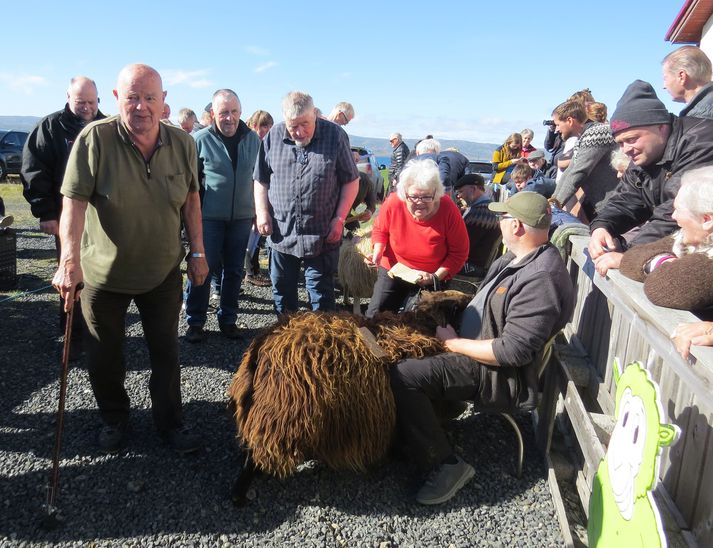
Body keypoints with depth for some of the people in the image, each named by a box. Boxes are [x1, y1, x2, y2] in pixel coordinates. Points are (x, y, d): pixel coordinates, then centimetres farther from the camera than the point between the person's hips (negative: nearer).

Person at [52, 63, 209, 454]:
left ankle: (169, 421, 32)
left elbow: (191, 198, 5)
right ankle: (114, 419, 40)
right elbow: (74, 202, -20)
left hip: (164, 272, 2)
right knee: (105, 355, 17)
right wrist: (70, 260, -30)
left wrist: (197, 251, 4)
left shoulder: (183, 143, -6)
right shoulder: (94, 139, -17)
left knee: (166, 352, 13)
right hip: (102, 274, -2)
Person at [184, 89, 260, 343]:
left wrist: (259, 211, 12)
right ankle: (195, 322, 14)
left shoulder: (253, 139, 3)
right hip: (209, 216, -3)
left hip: (242, 216, 3)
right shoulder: (200, 139, -7)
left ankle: (228, 319, 25)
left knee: (234, 270, 11)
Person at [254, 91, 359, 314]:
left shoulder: (335, 135, -5)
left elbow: (351, 181, -1)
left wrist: (339, 218, -7)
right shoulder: (273, 136, 2)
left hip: (322, 235, -3)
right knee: (282, 290, 16)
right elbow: (261, 180, 10)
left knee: (321, 294, 5)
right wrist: (262, 212, -2)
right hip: (281, 233, 3)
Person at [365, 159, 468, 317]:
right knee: (375, 315, 3)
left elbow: (459, 253, -13)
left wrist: (436, 277, -22)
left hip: (432, 276, -1)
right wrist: (377, 253, -16)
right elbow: (380, 230, 1)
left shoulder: (448, 210, -24)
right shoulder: (393, 203, -22)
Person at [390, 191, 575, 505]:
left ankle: (445, 465, -9)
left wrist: (454, 343, -18)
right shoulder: (517, 259, 6)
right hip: (474, 345, 10)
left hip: (500, 375, -10)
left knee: (403, 376, -23)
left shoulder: (541, 279, -26)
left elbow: (512, 352, -29)